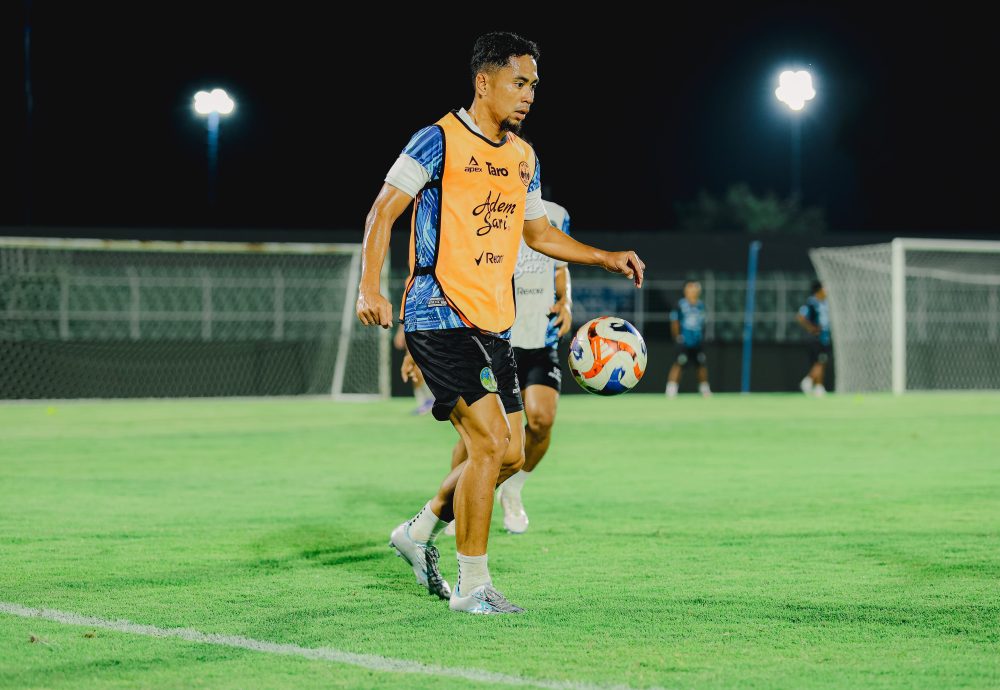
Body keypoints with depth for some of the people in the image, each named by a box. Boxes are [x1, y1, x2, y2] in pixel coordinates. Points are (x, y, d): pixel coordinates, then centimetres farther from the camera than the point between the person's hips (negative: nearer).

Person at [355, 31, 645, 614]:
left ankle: (421, 533, 27)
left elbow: (537, 231, 27)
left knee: (510, 455, 6)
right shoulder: (440, 141, -8)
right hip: (440, 318, -8)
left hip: (494, 324, 8)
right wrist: (371, 288, -20)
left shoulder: (523, 157, 15)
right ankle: (472, 587, -6)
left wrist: (605, 258, 17)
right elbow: (383, 211, -8)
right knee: (490, 443, -15)